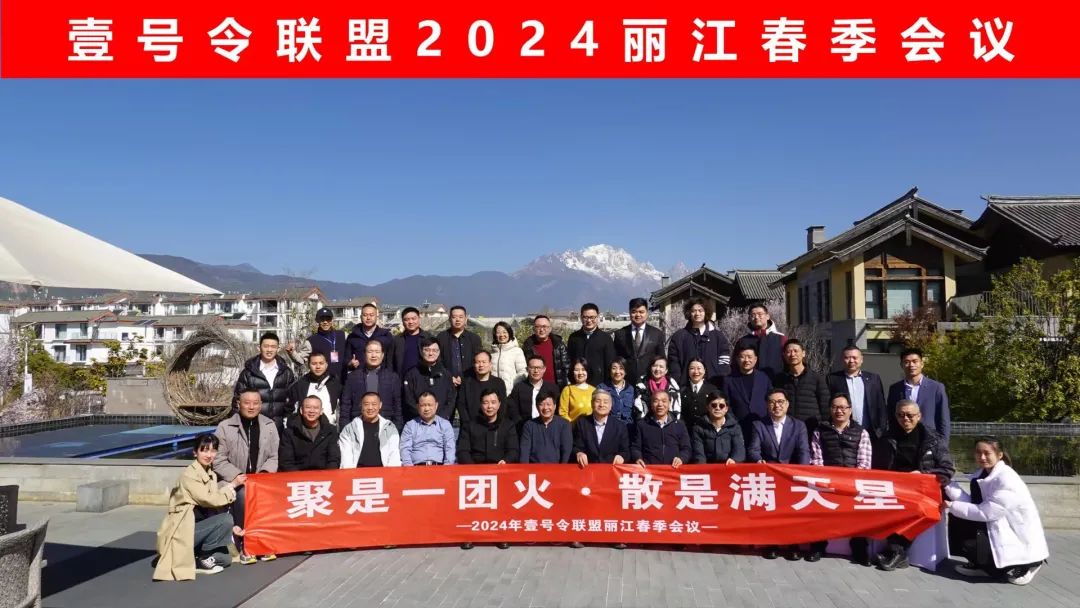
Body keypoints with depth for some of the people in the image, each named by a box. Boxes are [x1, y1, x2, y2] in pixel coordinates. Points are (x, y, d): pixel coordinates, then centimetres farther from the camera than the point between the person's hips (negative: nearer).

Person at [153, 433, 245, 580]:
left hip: (196, 527, 8)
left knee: (225, 558, 0)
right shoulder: (189, 475, -17)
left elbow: (212, 507, 4)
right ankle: (202, 557, -7)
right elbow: (211, 500, -24)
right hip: (180, 532, -8)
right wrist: (232, 485, -13)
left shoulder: (211, 475, 8)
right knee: (225, 519, -23)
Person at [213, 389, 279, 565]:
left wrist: (264, 472, -11)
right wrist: (237, 476, -17)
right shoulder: (225, 427, -1)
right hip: (233, 482, -3)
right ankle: (243, 545, -20)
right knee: (243, 494, -34)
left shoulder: (270, 426, 9)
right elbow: (218, 461, -4)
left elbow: (273, 457, 9)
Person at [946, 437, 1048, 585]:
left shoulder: (1007, 480, -23)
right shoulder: (982, 473, 4)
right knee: (958, 519, 1)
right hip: (999, 528, 9)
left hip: (1021, 541, -9)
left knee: (968, 544, -19)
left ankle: (1020, 568, 1)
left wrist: (952, 506, -19)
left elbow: (985, 512, -25)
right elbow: (972, 502, -7)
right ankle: (980, 565, 17)